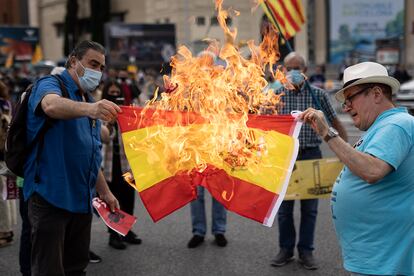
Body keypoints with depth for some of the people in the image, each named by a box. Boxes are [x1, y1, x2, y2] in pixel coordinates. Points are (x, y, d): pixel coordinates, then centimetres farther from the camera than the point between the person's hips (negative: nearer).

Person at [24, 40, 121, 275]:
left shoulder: (90, 103, 20)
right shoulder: (50, 85, -6)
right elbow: (51, 105, -33)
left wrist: (105, 192, 23)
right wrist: (89, 108, -50)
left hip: (82, 200, 8)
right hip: (51, 197, -8)